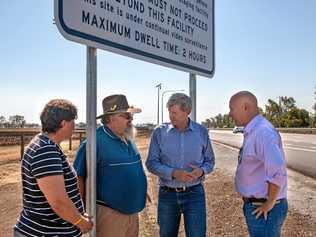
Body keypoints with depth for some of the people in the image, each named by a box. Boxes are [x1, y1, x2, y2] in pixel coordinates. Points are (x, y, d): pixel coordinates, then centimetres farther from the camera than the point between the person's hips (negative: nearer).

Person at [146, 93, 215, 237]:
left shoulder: (202, 132, -1)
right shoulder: (160, 132, -5)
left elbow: (210, 161, 8)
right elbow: (151, 163, -6)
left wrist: (202, 171, -15)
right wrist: (173, 173, -21)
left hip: (194, 193, 0)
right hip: (167, 194, 1)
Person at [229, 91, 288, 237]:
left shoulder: (263, 131, -24)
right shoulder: (252, 132, 7)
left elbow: (277, 170, -34)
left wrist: (270, 202, -22)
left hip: (263, 209, -9)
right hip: (255, 205, 9)